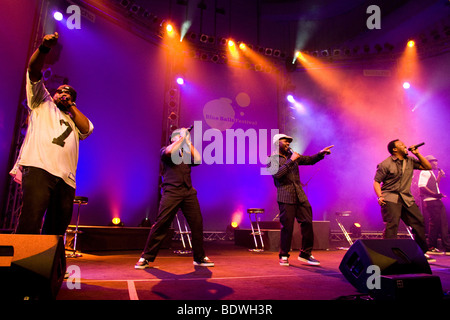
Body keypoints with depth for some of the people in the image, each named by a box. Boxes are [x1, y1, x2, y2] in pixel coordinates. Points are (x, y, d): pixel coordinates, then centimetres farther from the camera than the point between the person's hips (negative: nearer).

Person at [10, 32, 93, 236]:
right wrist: (44, 48, -4)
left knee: (56, 228, 3)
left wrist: (71, 105, 17)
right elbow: (34, 70, 12)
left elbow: (87, 129, 9)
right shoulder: (42, 103, 24)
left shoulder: (73, 120, 31)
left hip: (66, 177, 4)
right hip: (38, 168, -4)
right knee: (30, 222, -18)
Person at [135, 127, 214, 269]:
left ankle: (200, 257, 14)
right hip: (172, 191, -4)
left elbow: (198, 159, 5)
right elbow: (170, 151, -12)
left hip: (189, 192, 5)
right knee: (161, 223, -8)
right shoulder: (165, 151, 12)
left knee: (197, 223, 1)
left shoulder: (187, 154, 23)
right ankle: (146, 258, 3)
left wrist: (188, 142, 8)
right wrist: (182, 137, -1)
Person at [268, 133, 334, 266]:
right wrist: (291, 161, -15)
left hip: (300, 195, 6)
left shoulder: (292, 155, 18)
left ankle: (305, 254, 18)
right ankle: (284, 256, 14)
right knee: (287, 227, -3)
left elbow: (309, 160, 20)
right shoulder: (272, 159, -1)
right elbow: (277, 174, -18)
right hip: (285, 197, -6)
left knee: (307, 223, 3)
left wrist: (321, 153, 3)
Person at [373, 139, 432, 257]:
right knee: (392, 225, -15)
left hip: (407, 198, 6)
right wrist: (380, 197, -19)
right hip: (391, 198, -6)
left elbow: (428, 167, 15)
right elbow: (376, 182, -5)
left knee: (419, 222, 7)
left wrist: (417, 154, 5)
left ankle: (422, 252, 24)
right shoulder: (386, 164, -5)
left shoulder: (410, 161, 12)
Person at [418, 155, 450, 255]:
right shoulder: (425, 172, -7)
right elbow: (422, 187, -19)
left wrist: (439, 177, 20)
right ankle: (431, 247, 1)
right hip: (430, 201, -10)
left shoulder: (432, 173, 24)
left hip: (437, 201, 10)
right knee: (434, 223, -8)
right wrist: (435, 194, -22)